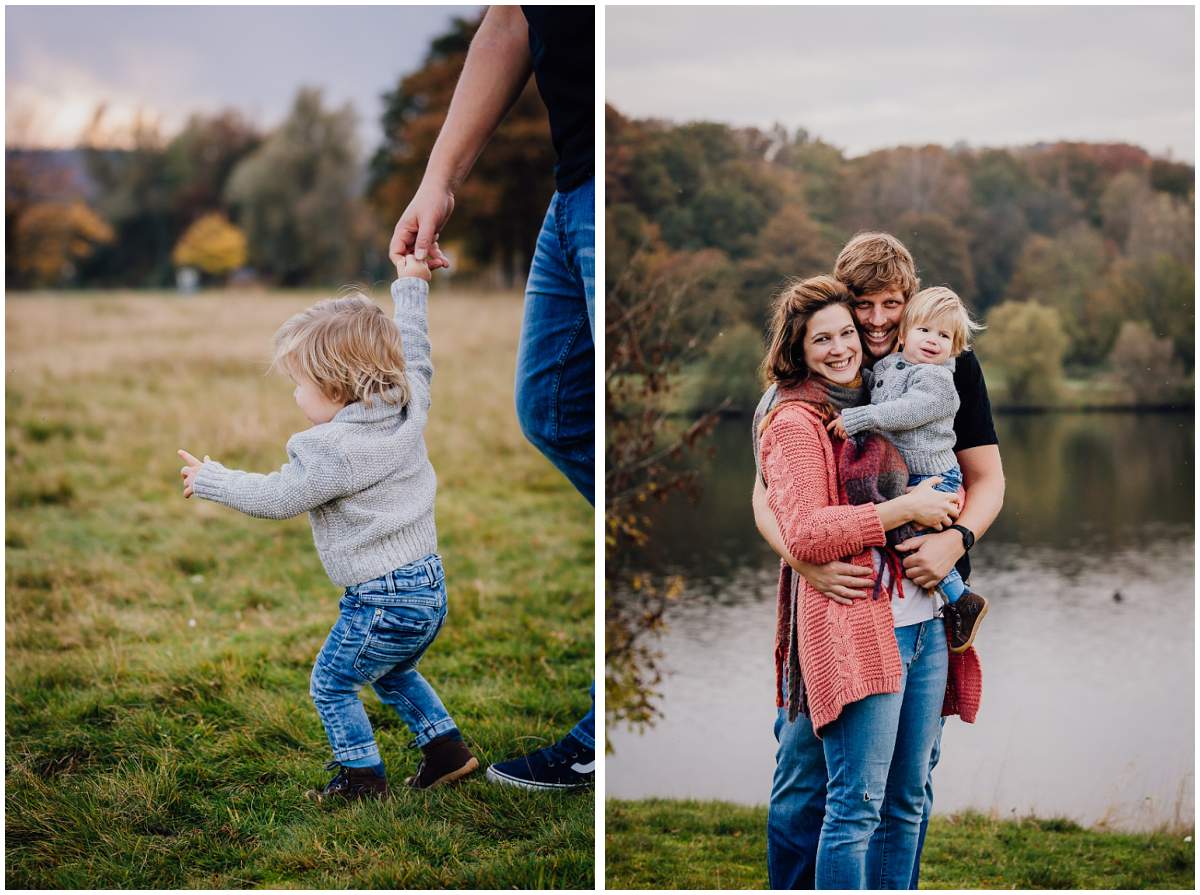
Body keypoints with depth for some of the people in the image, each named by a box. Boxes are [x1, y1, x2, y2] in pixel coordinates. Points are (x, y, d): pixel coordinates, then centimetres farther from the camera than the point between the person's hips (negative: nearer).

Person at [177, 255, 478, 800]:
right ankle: (447, 750, 30)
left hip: (382, 600, -9)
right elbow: (415, 358, 19)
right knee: (395, 674, 30)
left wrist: (210, 481, 3)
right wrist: (410, 288, 27)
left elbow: (276, 498, -11)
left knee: (331, 686, 10)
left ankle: (363, 778, 16)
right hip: (430, 586, 9)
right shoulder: (409, 408, 0)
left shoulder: (333, 452, -21)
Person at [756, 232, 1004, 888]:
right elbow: (767, 494, -5)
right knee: (803, 772, -1)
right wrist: (804, 560, -25)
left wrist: (956, 539, -20)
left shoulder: (951, 369, 1)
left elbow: (987, 479, 2)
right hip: (829, 595, 0)